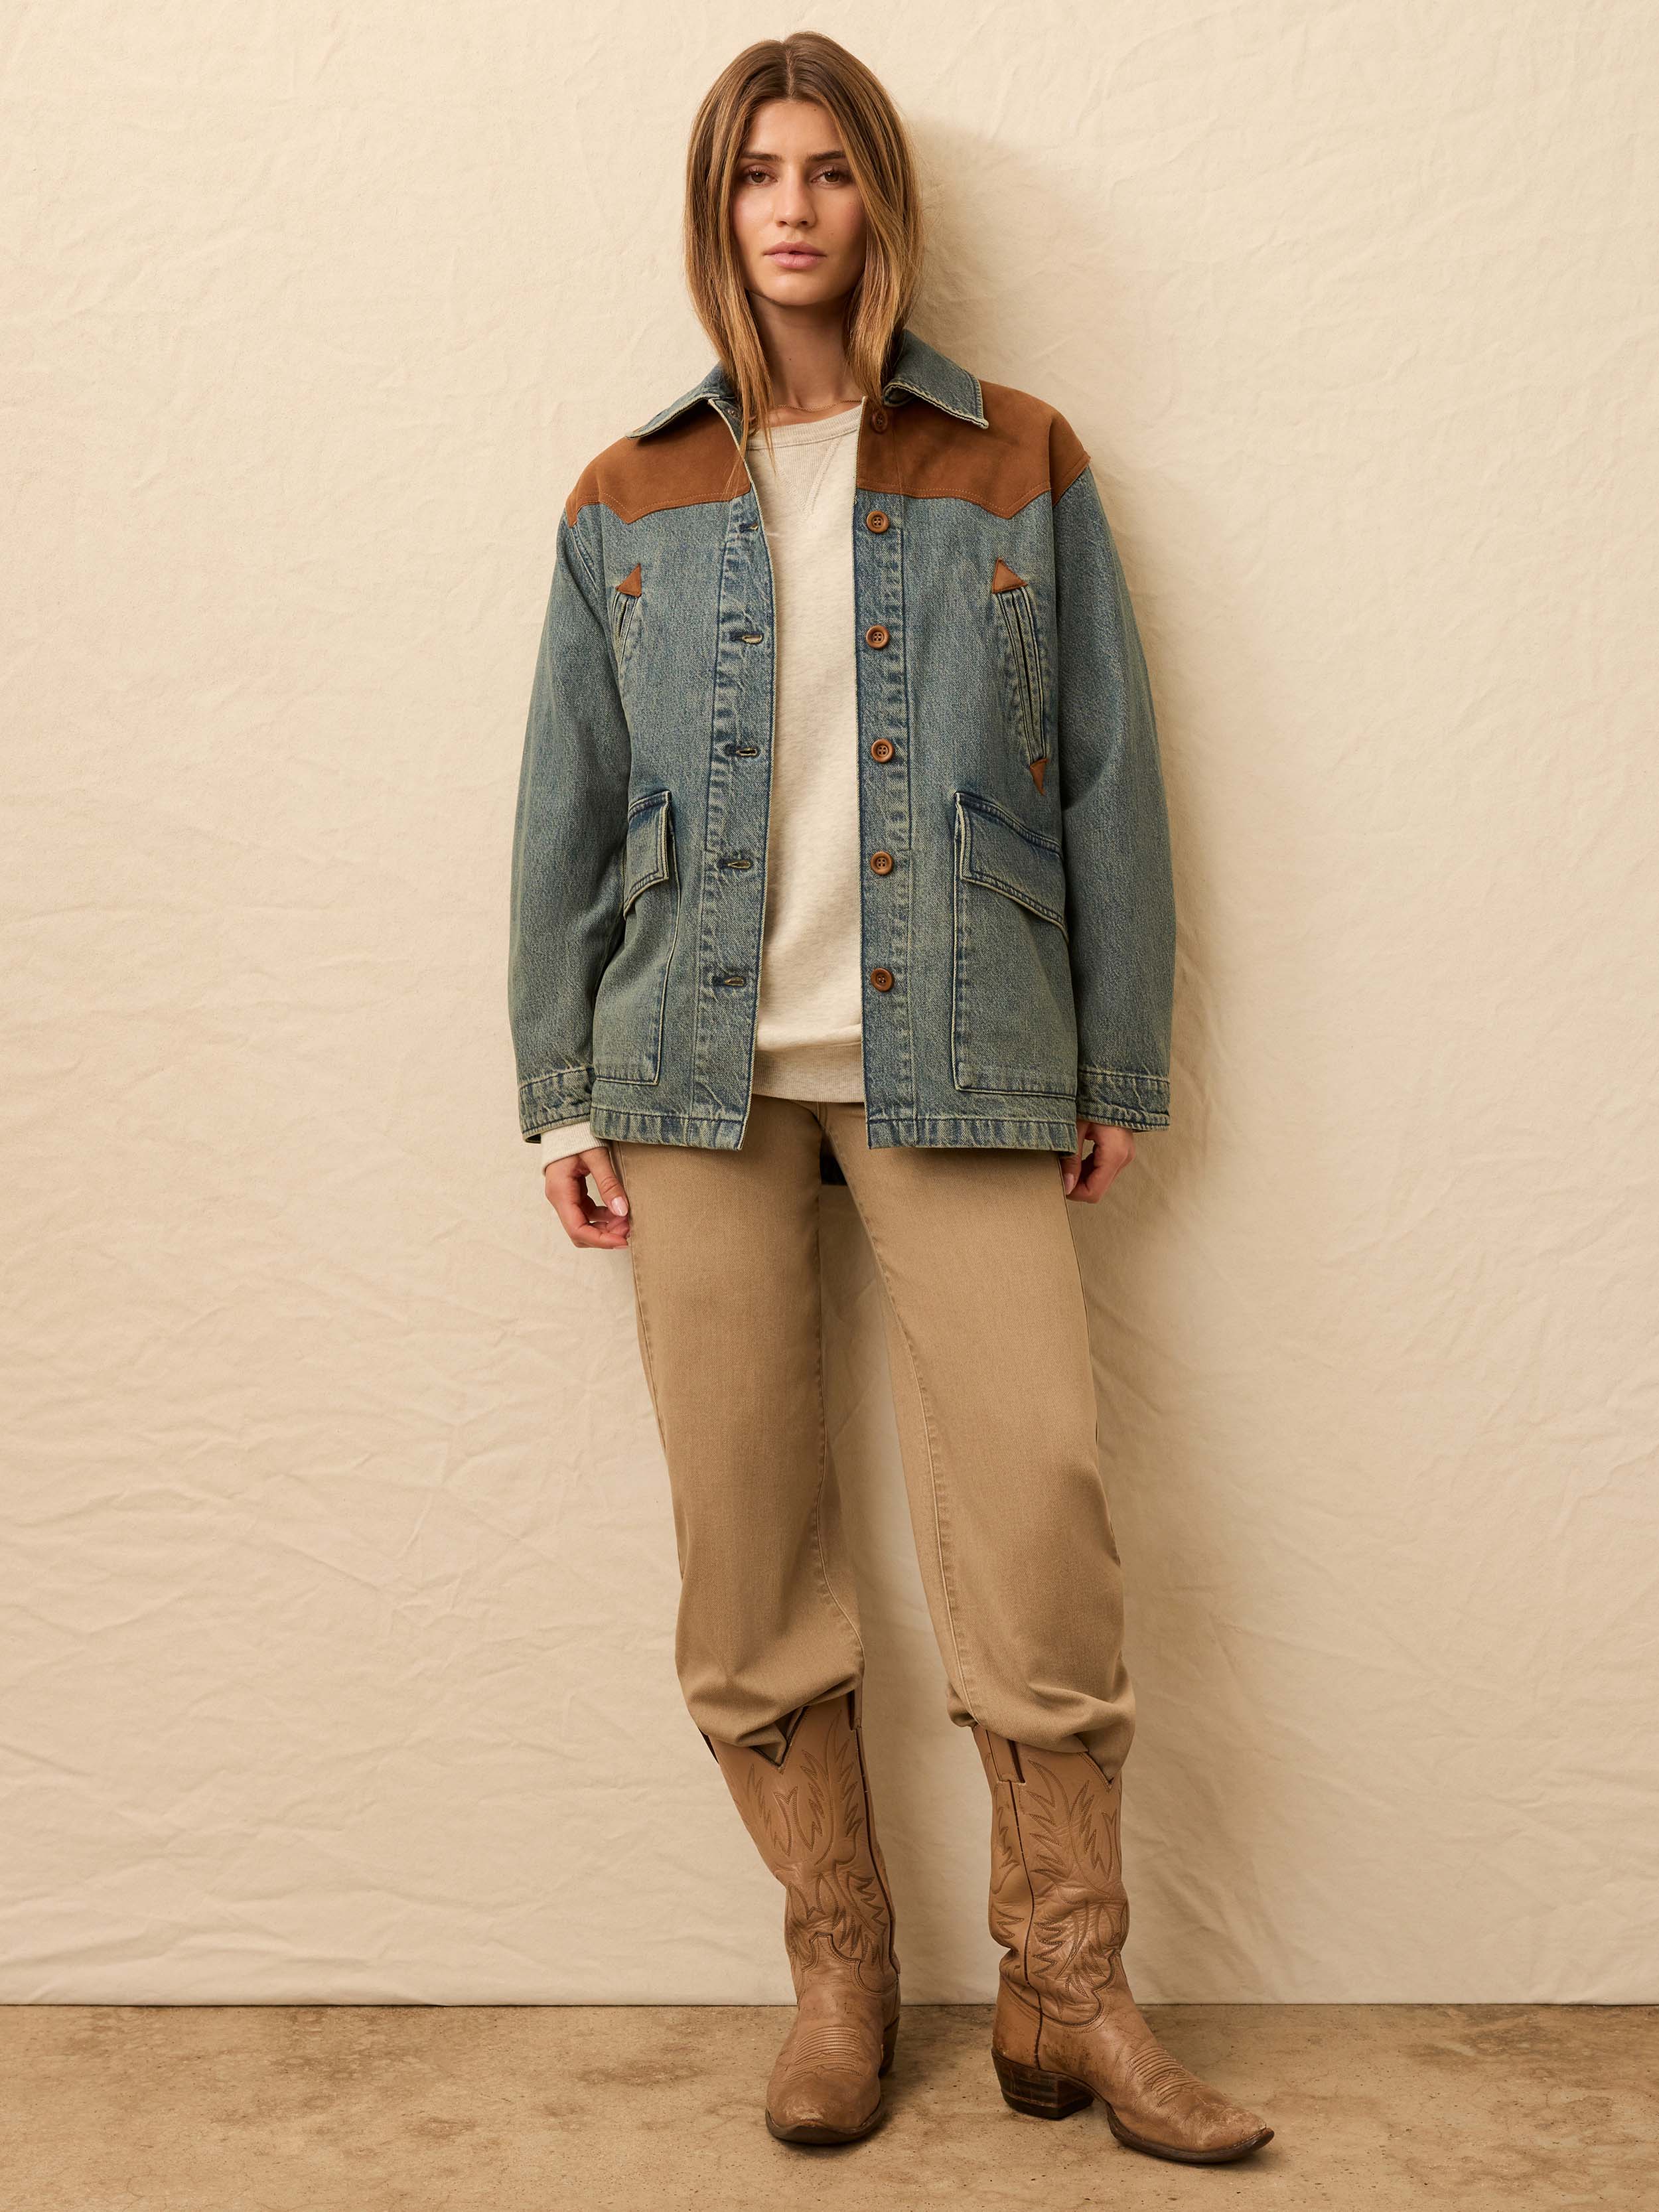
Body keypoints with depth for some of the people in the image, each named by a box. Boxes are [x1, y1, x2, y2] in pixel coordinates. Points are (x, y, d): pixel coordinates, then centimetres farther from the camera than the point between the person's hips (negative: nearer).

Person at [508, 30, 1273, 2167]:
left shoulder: (1020, 469, 8)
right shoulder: (631, 503, 11)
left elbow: (1107, 782, 7)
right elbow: (566, 813, 11)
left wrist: (1117, 1072, 3)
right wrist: (564, 1094, 5)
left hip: (958, 1059, -1)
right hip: (699, 1065, 2)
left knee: (1037, 1504, -7)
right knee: (746, 1535, 3)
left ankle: (1066, 1992, 9)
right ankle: (837, 1968, 19)